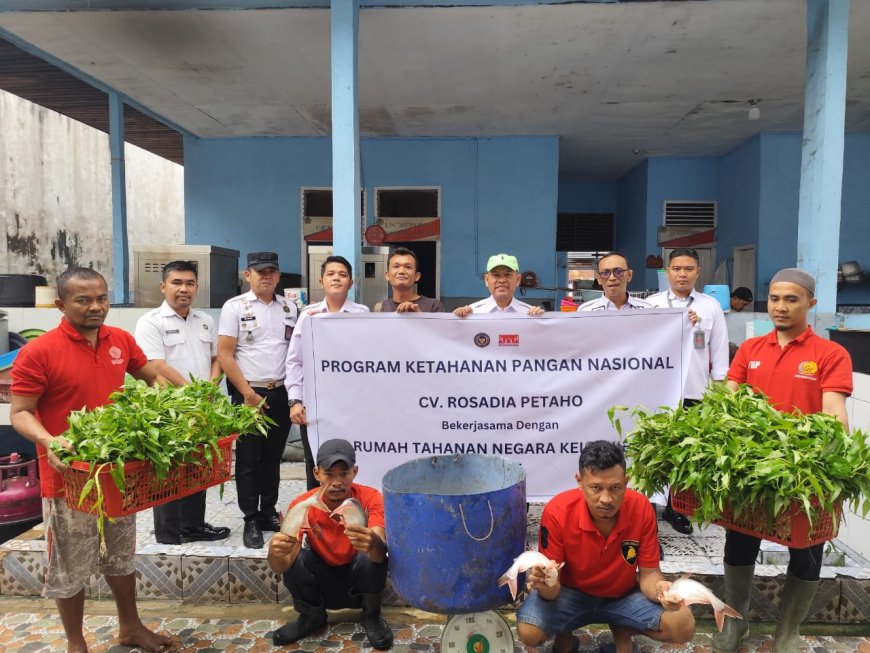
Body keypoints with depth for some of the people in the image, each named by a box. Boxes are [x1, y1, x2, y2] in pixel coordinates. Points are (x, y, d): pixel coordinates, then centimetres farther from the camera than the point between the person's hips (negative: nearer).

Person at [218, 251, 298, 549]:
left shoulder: (290, 308, 9)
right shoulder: (234, 307, -3)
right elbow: (224, 355, -7)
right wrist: (248, 392, -11)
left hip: (281, 393, 4)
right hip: (248, 394, -4)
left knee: (273, 457, 13)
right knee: (248, 459, 4)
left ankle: (269, 513, 26)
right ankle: (251, 520, 15)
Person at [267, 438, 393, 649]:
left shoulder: (370, 498, -23)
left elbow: (381, 552, -39)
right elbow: (281, 567, -28)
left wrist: (373, 544, -63)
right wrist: (275, 552, -52)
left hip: (359, 579, -1)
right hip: (323, 584, 2)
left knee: (372, 556, -32)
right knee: (295, 559, -27)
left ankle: (371, 616, -2)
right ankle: (312, 616, 3)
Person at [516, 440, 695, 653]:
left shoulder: (641, 509, -22)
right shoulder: (557, 512, -28)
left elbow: (649, 573, -12)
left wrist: (660, 588, -36)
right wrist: (547, 585, -43)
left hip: (624, 595, 2)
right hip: (570, 593, -2)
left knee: (683, 626, -21)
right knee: (529, 632, -29)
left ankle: (622, 631, 11)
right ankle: (564, 635, 10)